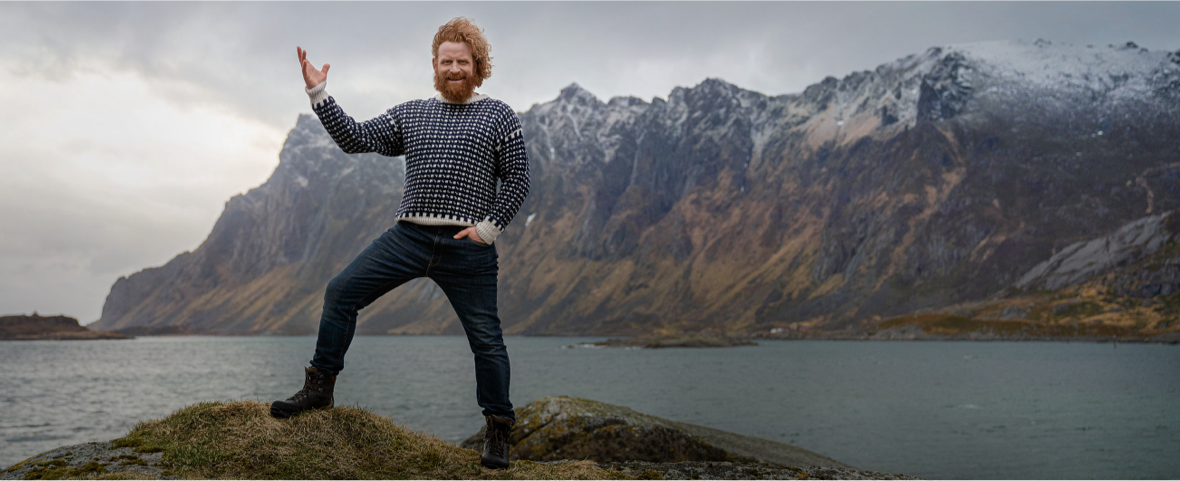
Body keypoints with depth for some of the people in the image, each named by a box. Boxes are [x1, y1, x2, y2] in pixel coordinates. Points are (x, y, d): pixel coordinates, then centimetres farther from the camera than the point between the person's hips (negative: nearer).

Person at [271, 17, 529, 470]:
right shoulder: (410, 113, 16)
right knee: (340, 293, -4)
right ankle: (320, 386, 12)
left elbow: (517, 180, 2)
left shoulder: (498, 116, 6)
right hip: (409, 235, 4)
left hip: (467, 246, -3)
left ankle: (497, 431, 15)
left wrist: (490, 226, -7)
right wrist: (319, 95, 1)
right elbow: (356, 138, 9)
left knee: (485, 337, -1)